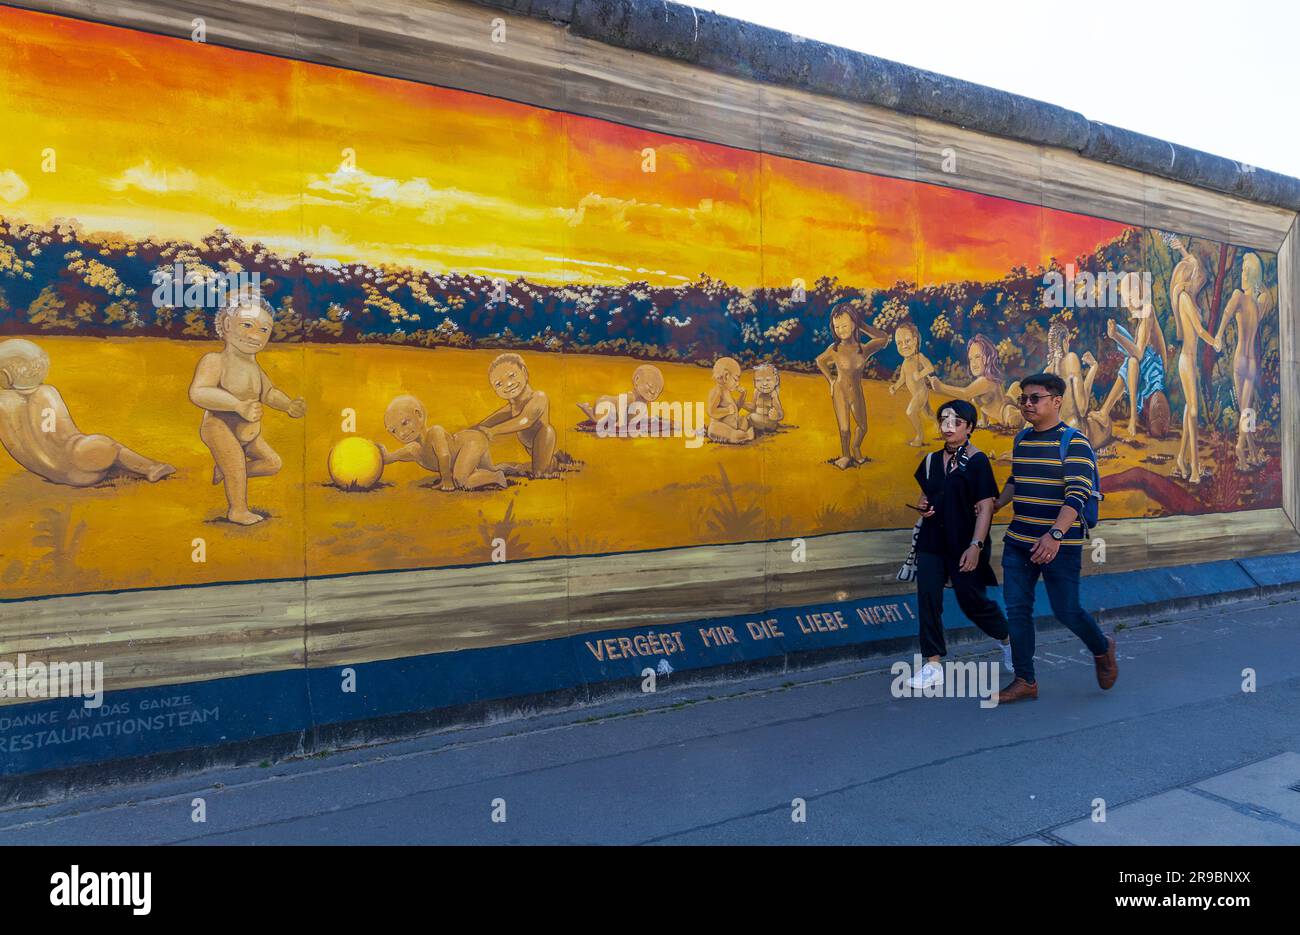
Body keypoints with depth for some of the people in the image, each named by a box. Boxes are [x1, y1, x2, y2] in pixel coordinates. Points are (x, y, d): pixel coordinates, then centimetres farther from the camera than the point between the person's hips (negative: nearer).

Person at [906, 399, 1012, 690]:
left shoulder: (977, 460, -9)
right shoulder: (932, 460, 9)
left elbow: (986, 506, -13)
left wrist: (976, 546, -20)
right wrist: (923, 506, 0)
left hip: (964, 543, -5)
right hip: (932, 541, 5)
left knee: (972, 600, 5)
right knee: (927, 598, -5)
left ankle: (1007, 639, 35)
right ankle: (933, 666, 1)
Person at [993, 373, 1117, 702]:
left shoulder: (1074, 443, -12)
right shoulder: (1022, 439, 10)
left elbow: (1077, 495, -22)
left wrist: (1055, 534, -33)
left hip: (1060, 544, -6)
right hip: (1017, 541, 7)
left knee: (1065, 610, 2)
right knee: (1016, 609, 4)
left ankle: (1102, 649, 34)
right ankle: (1025, 681, 14)